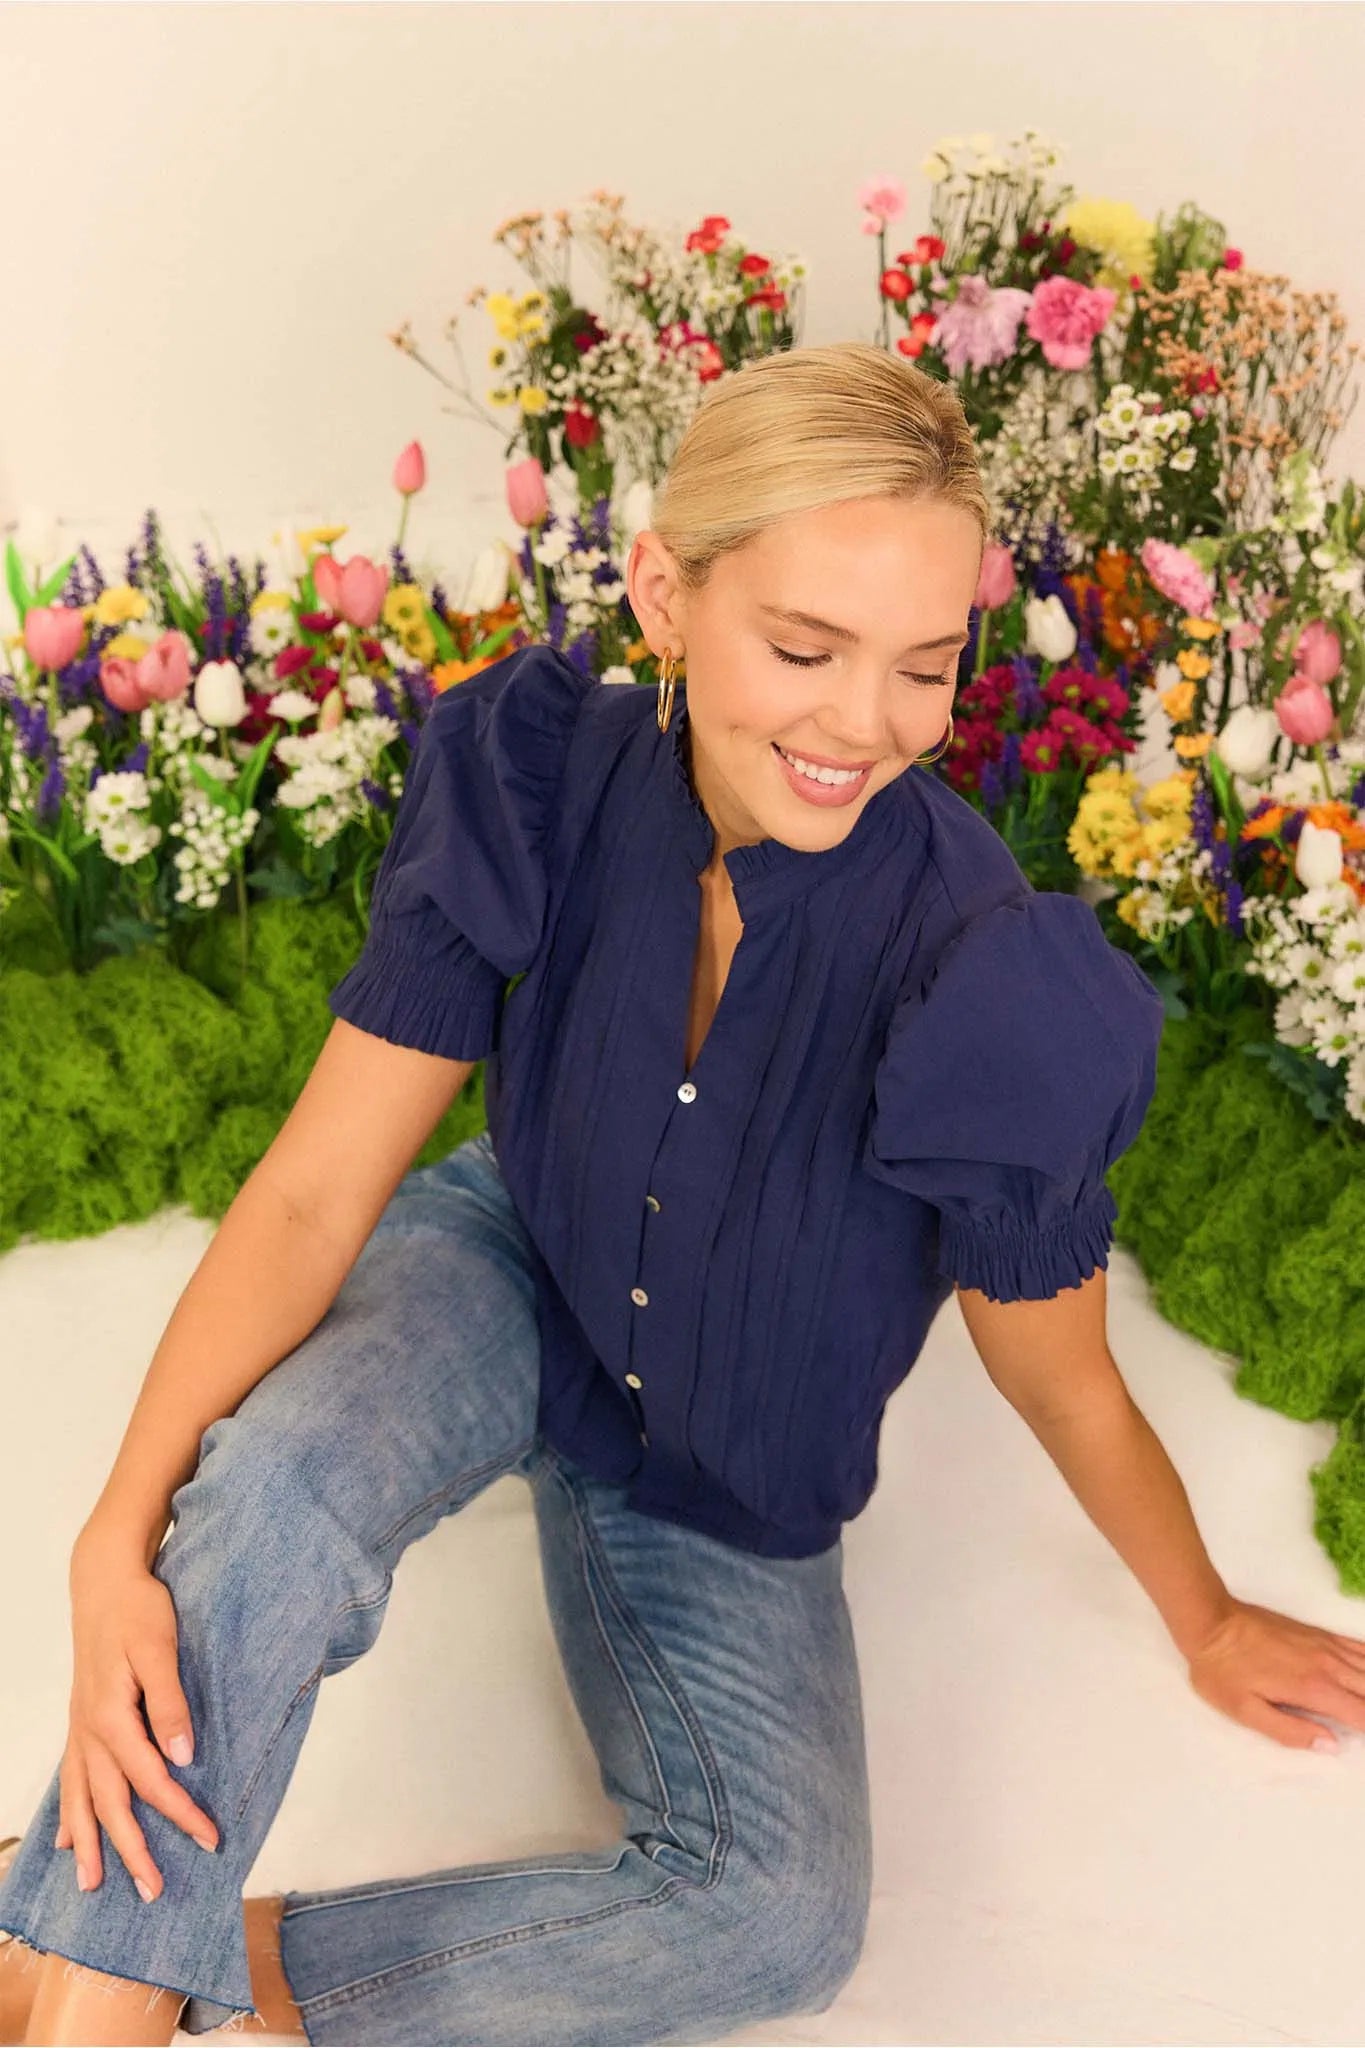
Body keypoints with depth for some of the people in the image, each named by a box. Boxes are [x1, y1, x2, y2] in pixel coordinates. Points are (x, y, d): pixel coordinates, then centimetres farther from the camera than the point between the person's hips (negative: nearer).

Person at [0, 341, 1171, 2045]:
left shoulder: (986, 984, -32)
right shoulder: (540, 782, -25)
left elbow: (1062, 1382, -14)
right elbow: (316, 1186, -22)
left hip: (722, 1473, 0)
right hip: (508, 1278, 1)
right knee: (283, 1477, -34)